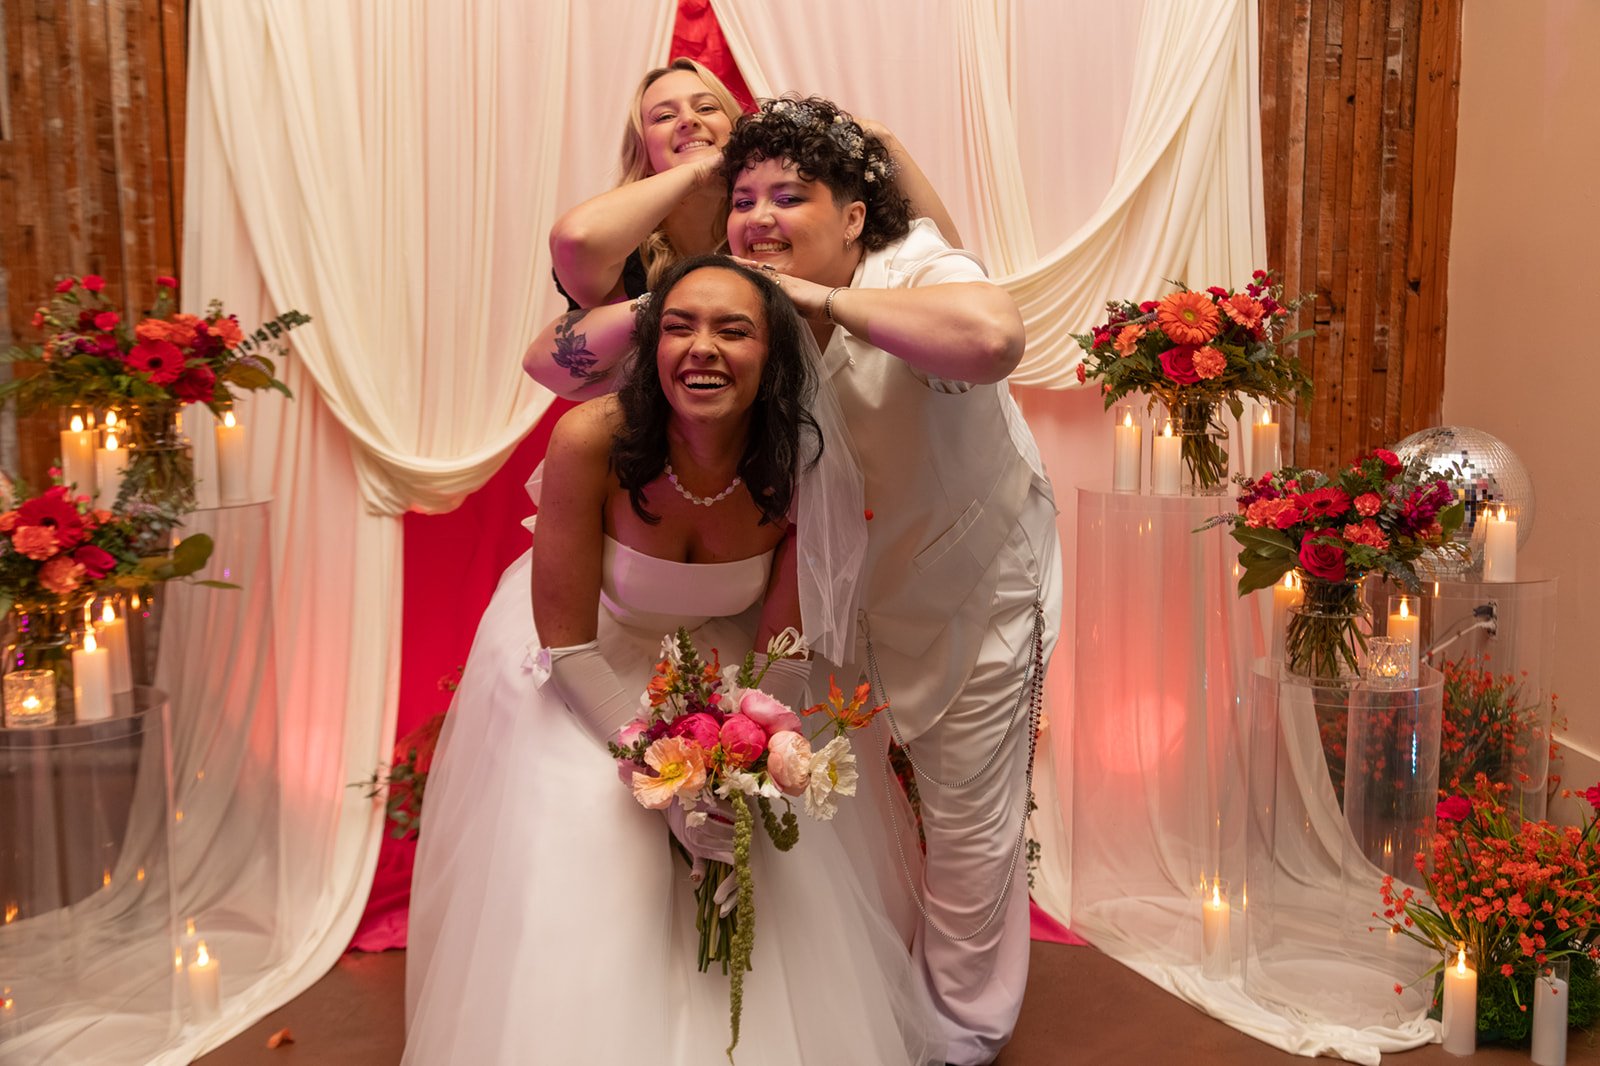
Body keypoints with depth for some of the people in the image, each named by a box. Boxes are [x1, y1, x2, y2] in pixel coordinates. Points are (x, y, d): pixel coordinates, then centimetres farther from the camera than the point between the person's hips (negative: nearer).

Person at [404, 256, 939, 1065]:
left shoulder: (803, 467, -24)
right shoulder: (592, 439, -32)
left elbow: (781, 648, -12)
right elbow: (568, 641, -23)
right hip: (579, 677, -2)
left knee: (766, 915, 4)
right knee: (580, 918, -3)